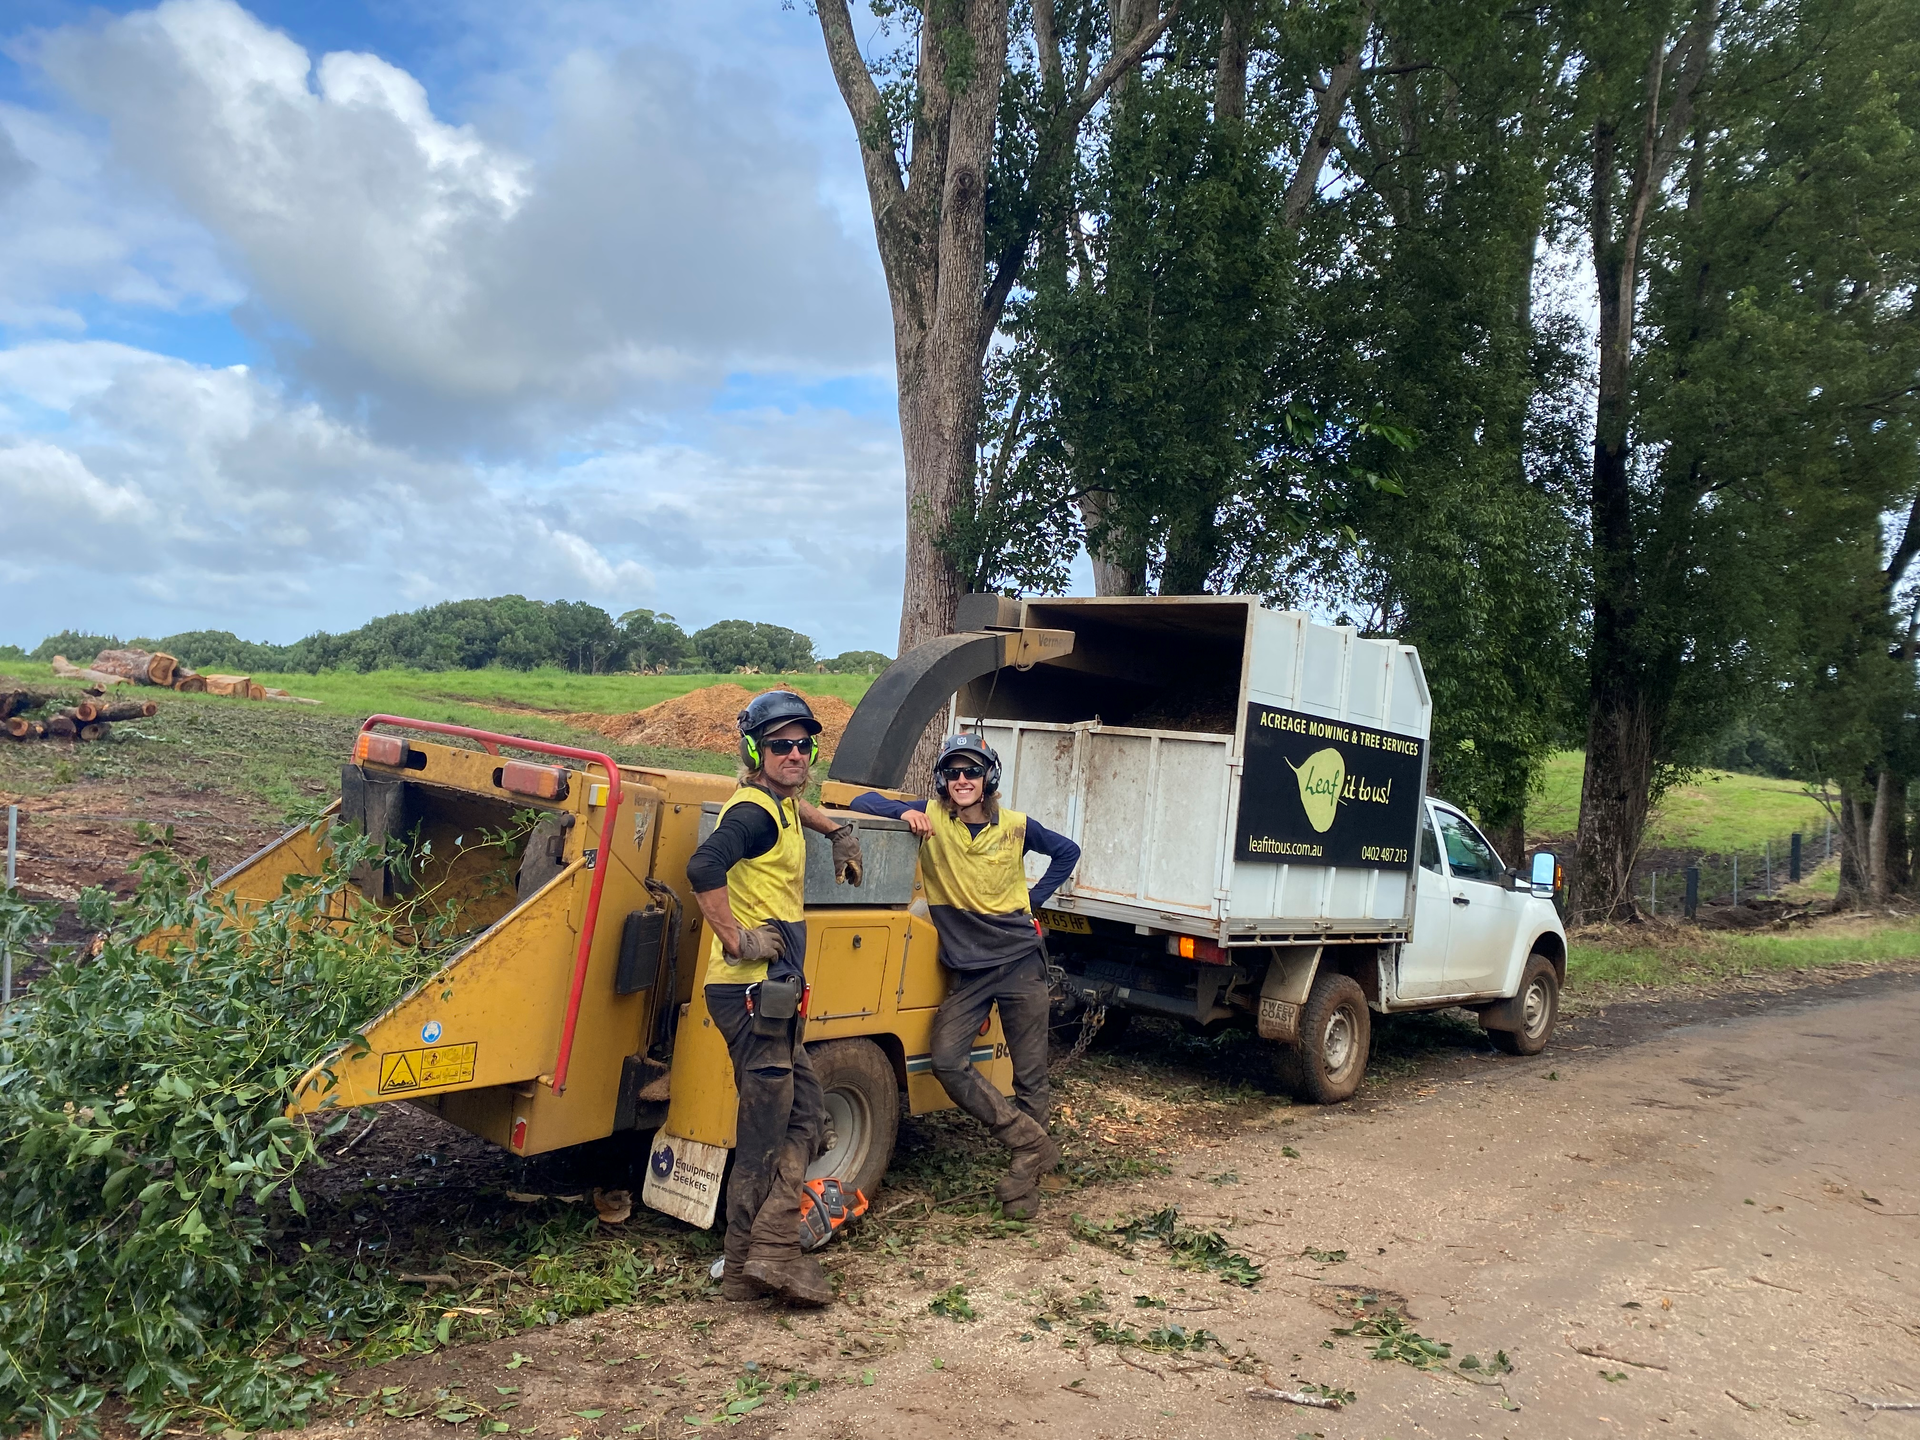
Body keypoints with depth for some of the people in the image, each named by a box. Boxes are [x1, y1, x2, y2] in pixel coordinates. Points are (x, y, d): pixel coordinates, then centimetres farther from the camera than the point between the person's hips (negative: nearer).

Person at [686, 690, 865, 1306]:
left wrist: (839, 831, 33)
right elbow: (704, 868, -33)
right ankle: (748, 1265, 7)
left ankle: (772, 1252, 16)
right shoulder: (753, 810, -14)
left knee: (804, 1113, 14)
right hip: (753, 992, -10)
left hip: (773, 995, 10)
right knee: (765, 1133, -3)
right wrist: (738, 939, -25)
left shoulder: (779, 806, 15)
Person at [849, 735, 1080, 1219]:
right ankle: (1033, 1143, -2)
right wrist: (905, 812, -22)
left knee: (1030, 1076, 3)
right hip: (966, 968, 1)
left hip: (1020, 962, 0)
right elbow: (864, 801, -4)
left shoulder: (1016, 827, -1)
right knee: (948, 1061, -15)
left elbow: (1067, 852, 16)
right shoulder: (931, 819, -3)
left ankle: (1026, 1170, 21)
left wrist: (1034, 898, 6)